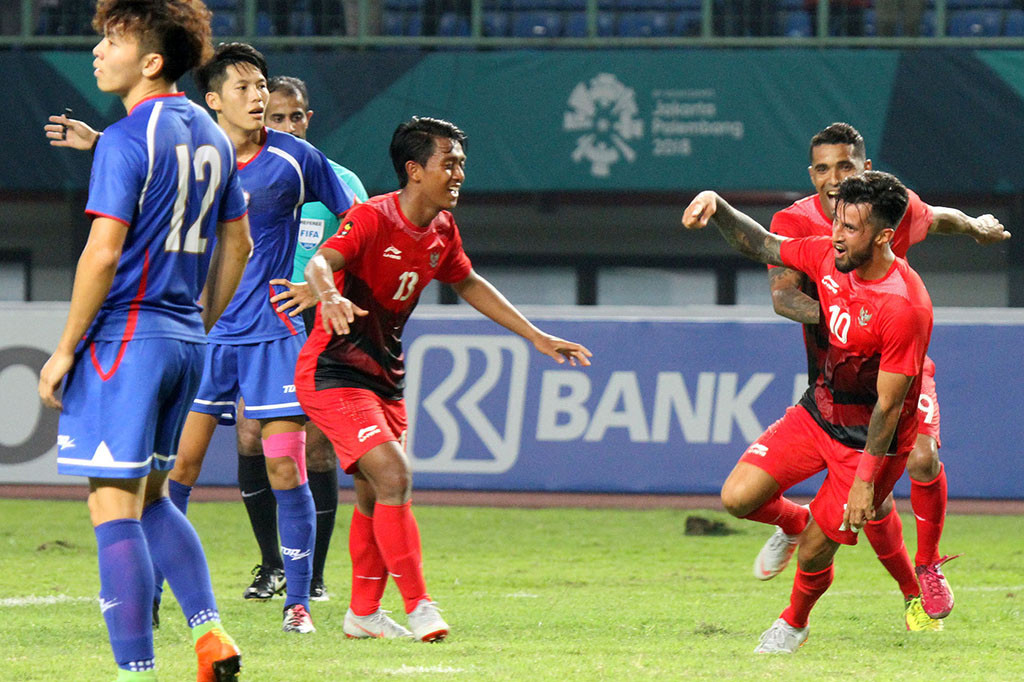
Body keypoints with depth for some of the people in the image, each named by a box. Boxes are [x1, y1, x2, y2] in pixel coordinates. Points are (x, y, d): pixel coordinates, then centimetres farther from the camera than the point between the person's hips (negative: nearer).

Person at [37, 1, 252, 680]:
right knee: (150, 499, 20)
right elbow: (237, 244, 18)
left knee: (114, 508, -6)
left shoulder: (125, 140, -14)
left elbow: (103, 252, -18)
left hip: (124, 336, -8)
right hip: (185, 341, 8)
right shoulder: (211, 136, 11)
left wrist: (65, 349, -12)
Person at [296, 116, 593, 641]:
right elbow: (319, 262, -34)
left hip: (384, 377, 8)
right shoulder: (373, 219, -20)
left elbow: (468, 284, 21)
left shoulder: (442, 231, 4)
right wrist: (329, 296, -58)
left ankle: (363, 614, 27)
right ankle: (418, 606, -15)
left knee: (374, 496, 14)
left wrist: (535, 336, 21)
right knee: (393, 476, -20)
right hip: (333, 374, -8)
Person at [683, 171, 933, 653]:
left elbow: (888, 405, -25)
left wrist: (866, 481, -22)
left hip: (869, 439, -6)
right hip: (819, 410, 6)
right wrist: (716, 207, -11)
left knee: (812, 555, -2)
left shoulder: (905, 308, -30)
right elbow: (761, 245, 7)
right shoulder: (828, 257, -10)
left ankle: (794, 623, 31)